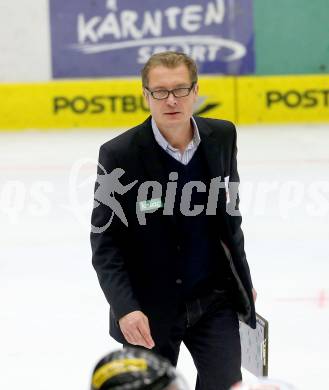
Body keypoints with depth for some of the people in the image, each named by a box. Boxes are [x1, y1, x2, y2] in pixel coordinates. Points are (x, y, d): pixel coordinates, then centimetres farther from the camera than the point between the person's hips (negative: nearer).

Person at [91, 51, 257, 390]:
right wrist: (125, 308, -24)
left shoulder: (222, 136, -4)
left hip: (213, 300, 3)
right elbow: (105, 243, -13)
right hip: (149, 310, -3)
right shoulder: (119, 155, -16)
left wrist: (242, 280, 17)